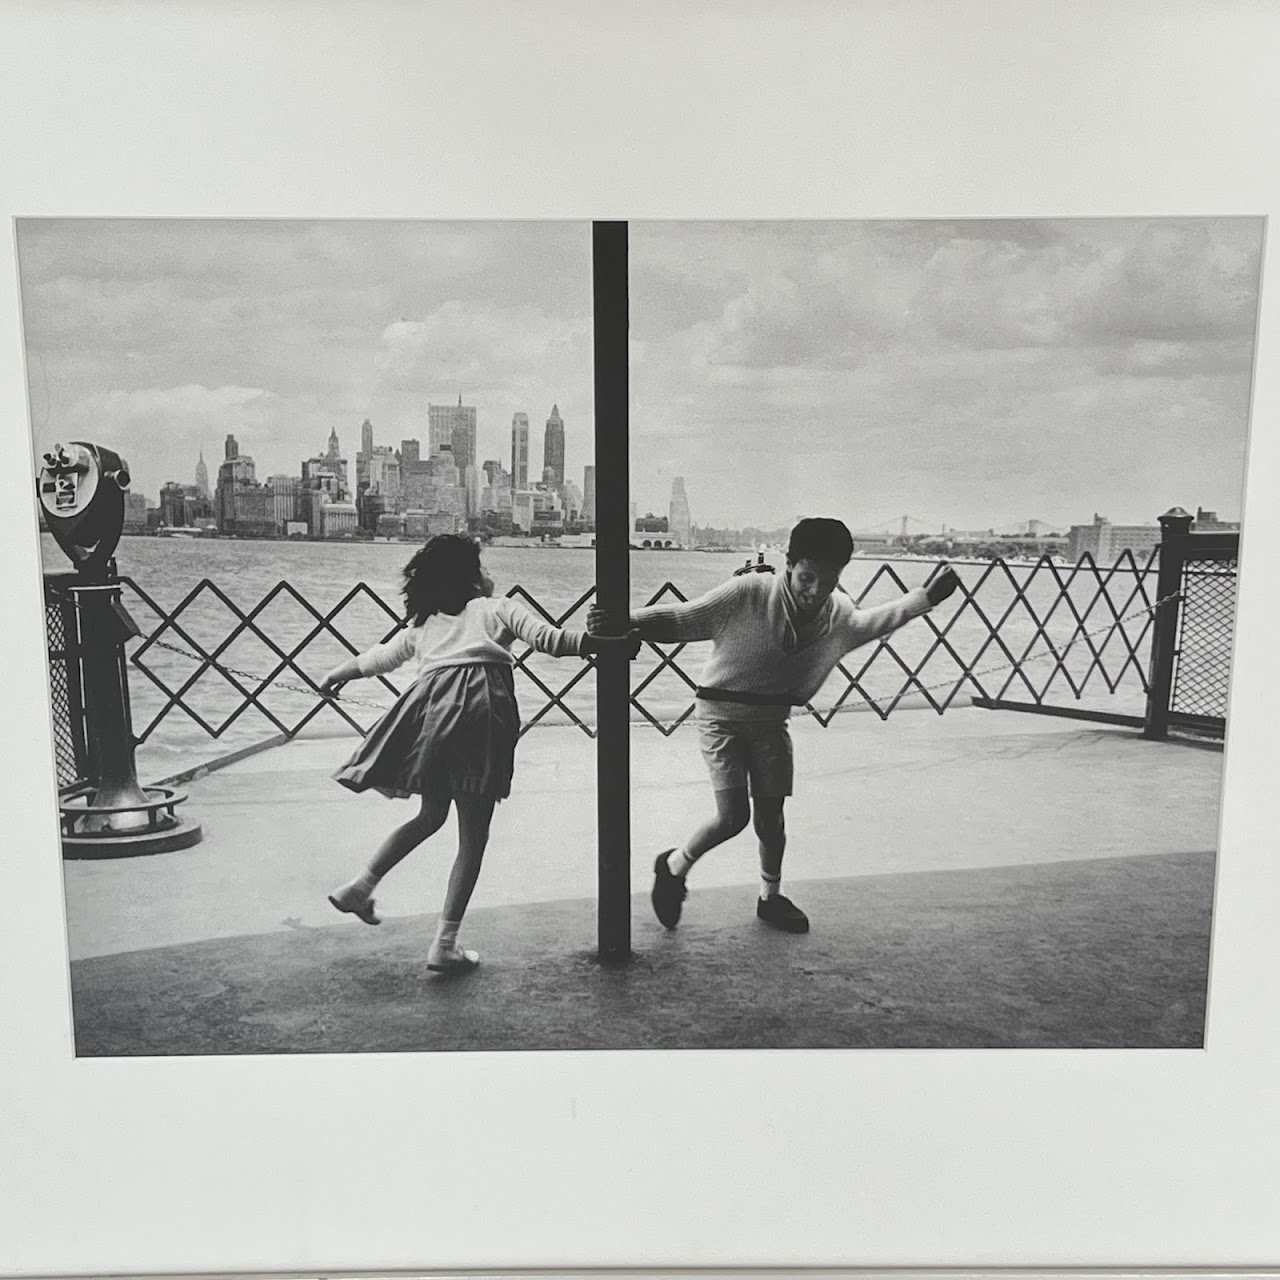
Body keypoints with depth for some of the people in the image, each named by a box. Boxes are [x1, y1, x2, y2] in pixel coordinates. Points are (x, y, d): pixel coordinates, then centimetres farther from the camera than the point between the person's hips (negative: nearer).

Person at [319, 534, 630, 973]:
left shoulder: (420, 626, 26)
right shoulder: (496, 608, 16)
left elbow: (376, 659, 39)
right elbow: (549, 640, 3)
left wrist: (335, 676, 58)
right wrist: (612, 641, 7)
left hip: (430, 706, 5)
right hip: (481, 707, -4)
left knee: (431, 816, 27)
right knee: (473, 836, 4)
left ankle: (360, 887, 28)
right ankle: (445, 944, 6)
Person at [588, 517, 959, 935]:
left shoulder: (839, 615, -5)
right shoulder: (747, 593, -23)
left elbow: (877, 621, 16)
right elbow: (681, 619, -23)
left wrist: (927, 596, 9)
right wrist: (625, 624, -37)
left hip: (771, 718, 5)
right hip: (722, 713, -5)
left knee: (771, 814, 10)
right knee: (733, 816, -10)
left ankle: (771, 897, 32)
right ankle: (674, 866, 17)